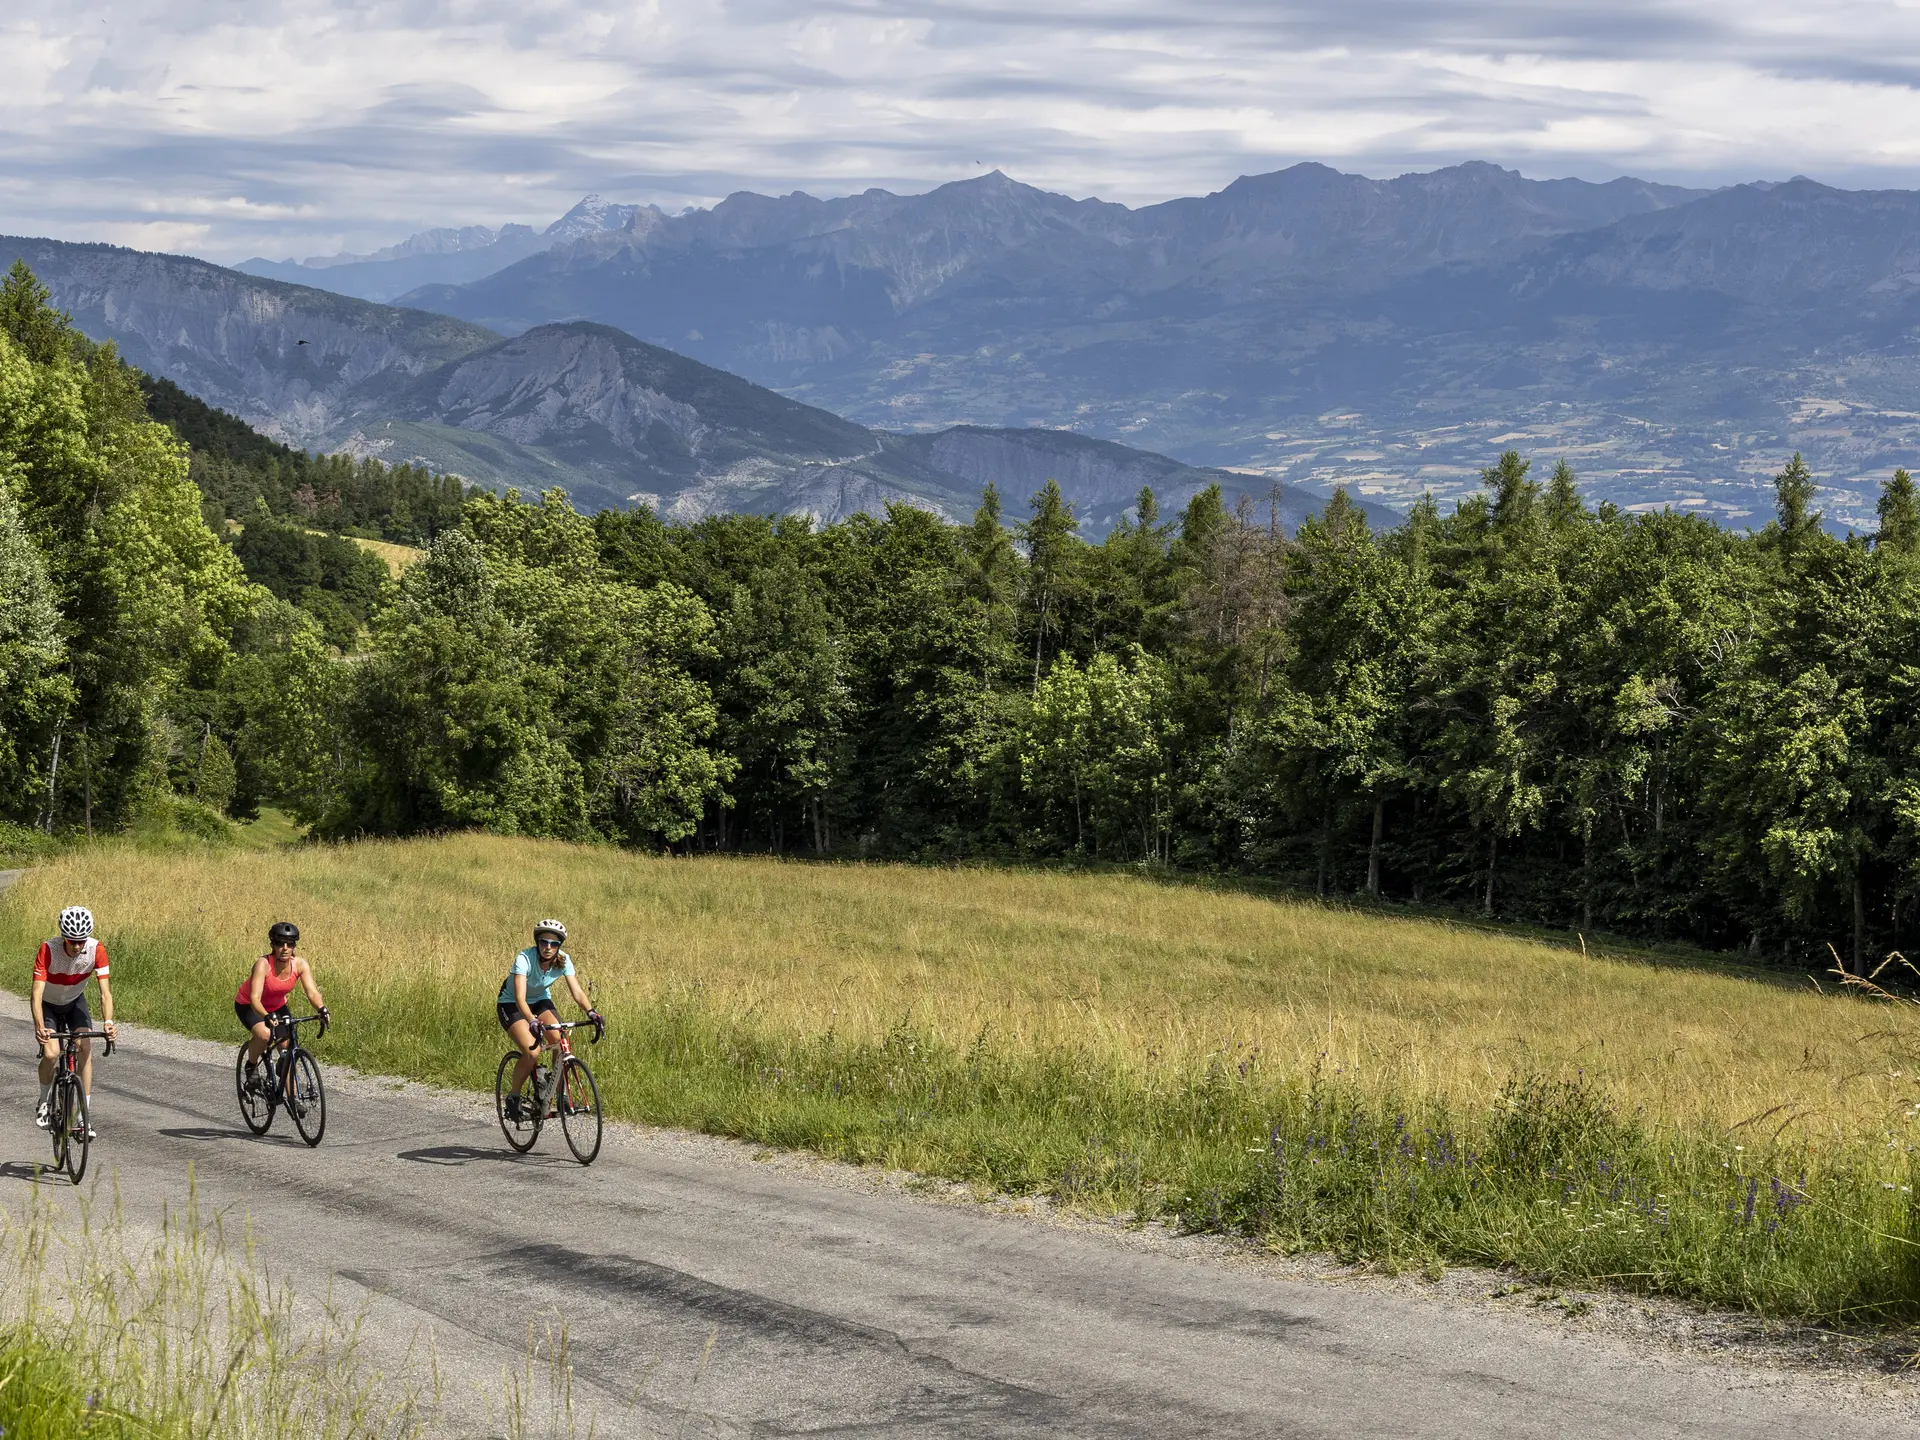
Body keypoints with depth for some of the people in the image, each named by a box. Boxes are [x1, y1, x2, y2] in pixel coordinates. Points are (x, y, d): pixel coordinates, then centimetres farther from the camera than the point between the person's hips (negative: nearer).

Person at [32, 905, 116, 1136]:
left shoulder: (96, 950, -28)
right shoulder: (48, 949, -34)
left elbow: (105, 992, -31)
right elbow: (36, 994, -38)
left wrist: (108, 1022, -48)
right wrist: (40, 1026, -54)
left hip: (75, 1002, 2)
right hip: (48, 1004, -2)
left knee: (86, 1047, -19)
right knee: (51, 1053, -21)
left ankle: (86, 1114, -12)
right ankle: (44, 1102, 8)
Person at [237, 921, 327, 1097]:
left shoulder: (300, 965, -22)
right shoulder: (263, 964, -34)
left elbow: (312, 992, -30)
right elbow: (255, 998, -43)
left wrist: (321, 1009, -51)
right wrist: (267, 1017, -61)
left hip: (277, 1006, 5)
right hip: (248, 1006, -5)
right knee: (264, 1035, -32)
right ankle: (251, 1067, -3)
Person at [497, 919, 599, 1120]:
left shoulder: (563, 960, -18)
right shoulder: (524, 959, -32)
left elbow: (577, 992, -23)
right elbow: (520, 997, -41)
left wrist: (590, 1012, -42)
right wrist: (532, 1021, -58)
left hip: (540, 1001, 4)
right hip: (511, 1005, -4)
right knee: (532, 1052, -24)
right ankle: (513, 1097, -3)